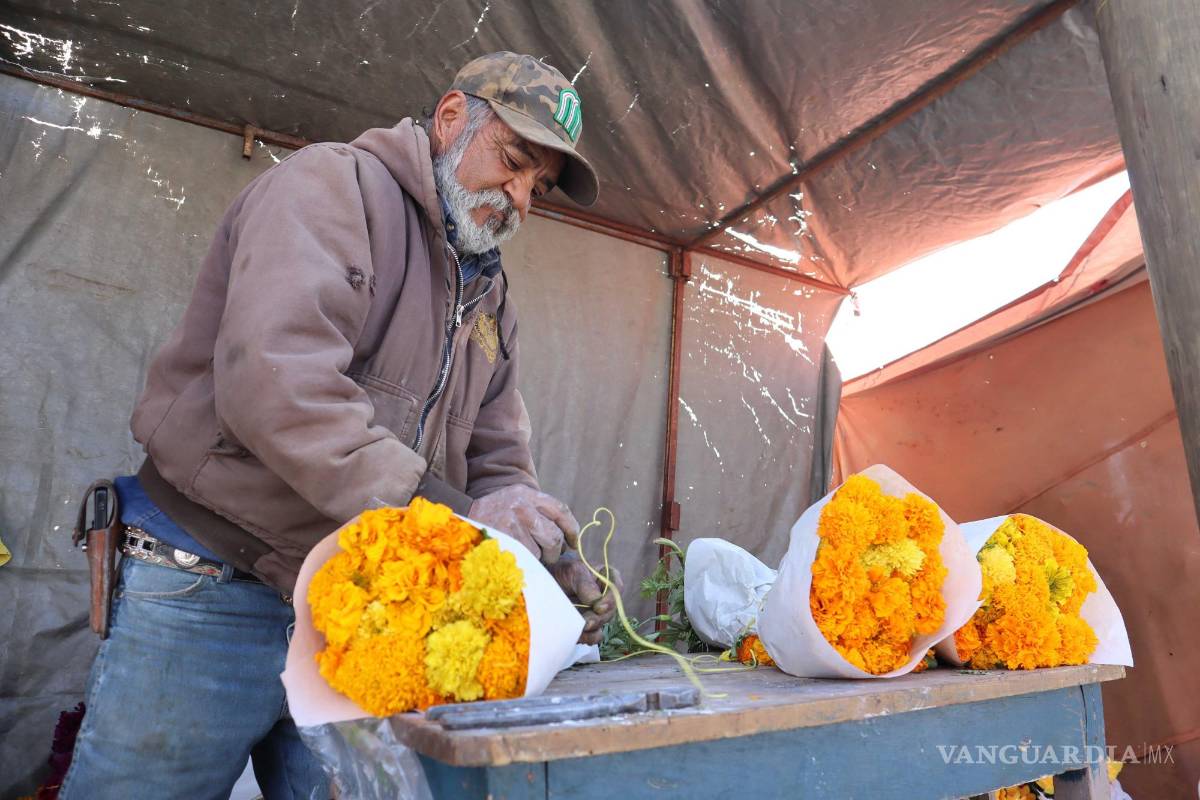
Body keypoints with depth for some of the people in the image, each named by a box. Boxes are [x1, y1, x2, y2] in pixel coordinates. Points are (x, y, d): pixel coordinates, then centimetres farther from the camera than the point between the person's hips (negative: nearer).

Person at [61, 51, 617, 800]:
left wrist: (559, 569, -9)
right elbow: (276, 380, -26)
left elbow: (498, 465, 9)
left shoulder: (492, 303, 12)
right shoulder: (332, 183, -10)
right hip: (209, 597, -6)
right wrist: (450, 510, -30)